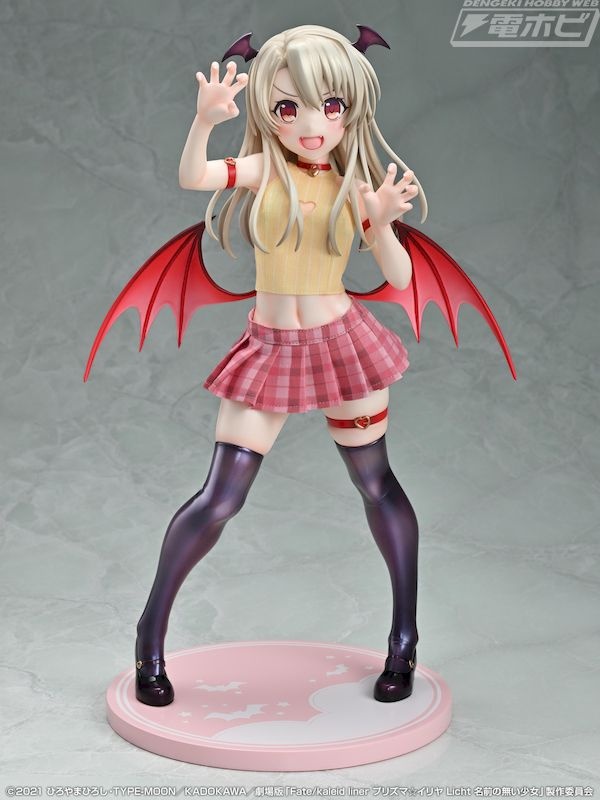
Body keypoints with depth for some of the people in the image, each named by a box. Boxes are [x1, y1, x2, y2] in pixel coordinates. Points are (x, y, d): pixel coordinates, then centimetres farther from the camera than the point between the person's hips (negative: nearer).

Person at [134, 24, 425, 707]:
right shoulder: (264, 169, -4)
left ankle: (405, 633, 25)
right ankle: (152, 630, 14)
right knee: (219, 499, -3)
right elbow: (191, 178, -23)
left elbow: (400, 279, -5)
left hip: (341, 343, 1)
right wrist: (205, 120, -40)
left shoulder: (357, 188, -2)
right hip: (269, 349, -1)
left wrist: (383, 224, -22)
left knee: (375, 484, 9)